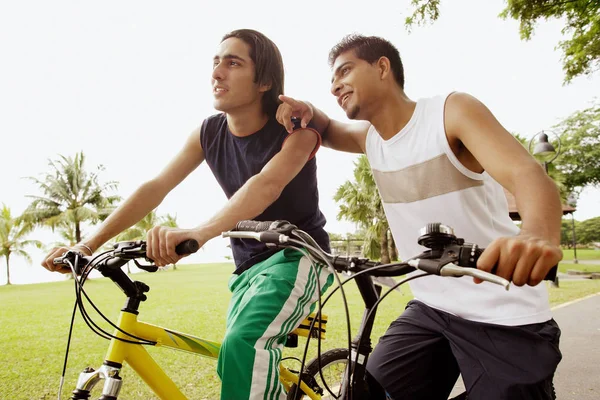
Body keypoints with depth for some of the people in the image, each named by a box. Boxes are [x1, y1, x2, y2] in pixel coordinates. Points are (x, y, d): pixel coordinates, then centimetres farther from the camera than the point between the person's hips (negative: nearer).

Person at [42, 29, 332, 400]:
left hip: (300, 256, -6)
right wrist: (90, 243, -16)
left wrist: (197, 233, -53)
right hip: (250, 265, 6)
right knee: (239, 353, 15)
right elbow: (155, 188, -7)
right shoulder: (208, 133, -2)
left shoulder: (297, 128, -18)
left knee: (244, 346, -30)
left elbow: (267, 185, -37)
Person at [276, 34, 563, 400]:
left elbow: (528, 174, -27)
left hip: (505, 318, -5)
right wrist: (309, 113, 1)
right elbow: (332, 132, 27)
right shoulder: (370, 137, 6)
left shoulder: (452, 111, -12)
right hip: (430, 309, 5)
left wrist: (539, 234, -52)